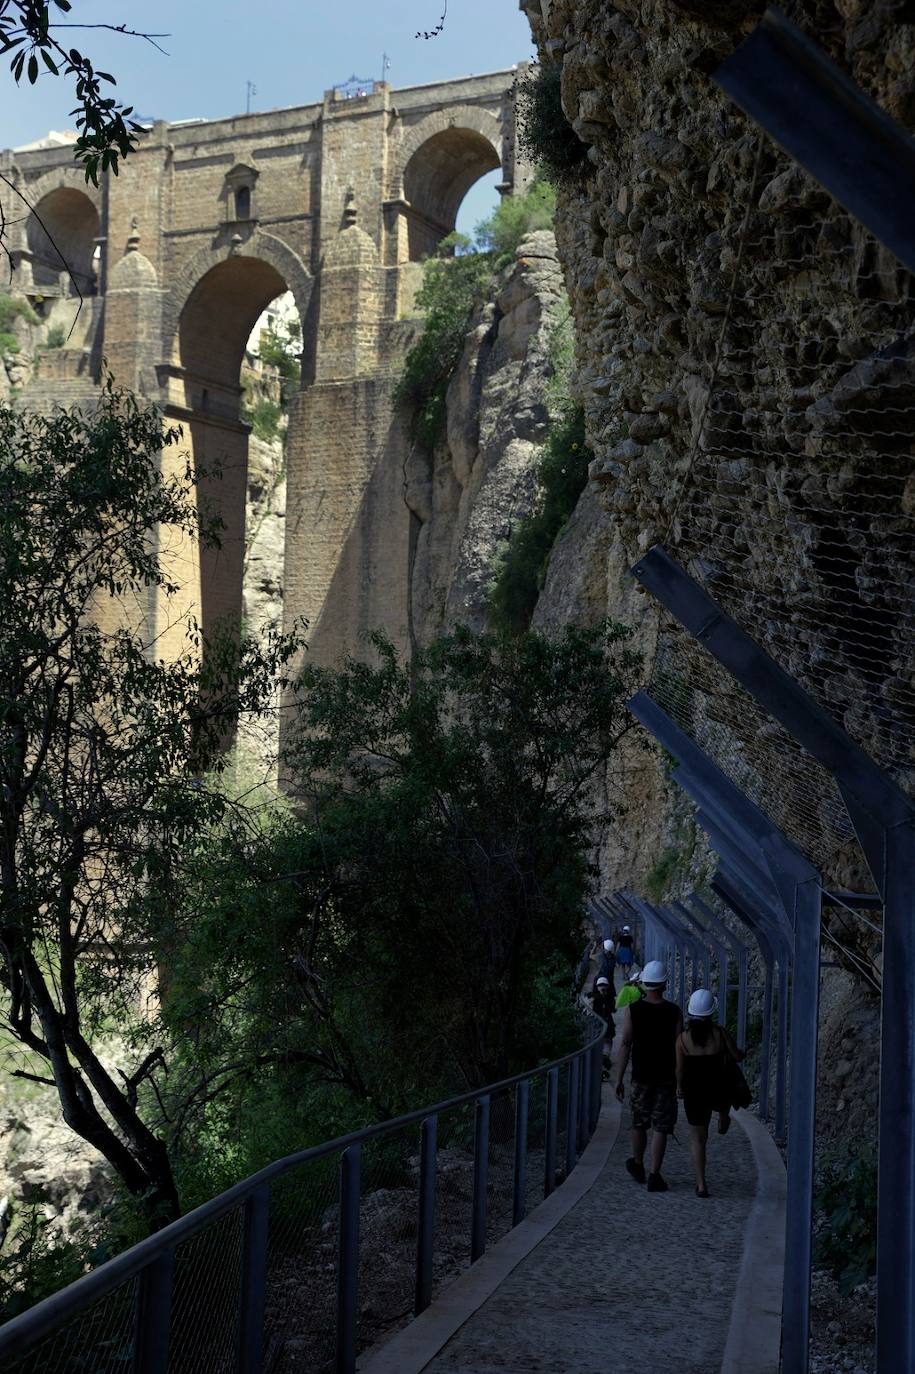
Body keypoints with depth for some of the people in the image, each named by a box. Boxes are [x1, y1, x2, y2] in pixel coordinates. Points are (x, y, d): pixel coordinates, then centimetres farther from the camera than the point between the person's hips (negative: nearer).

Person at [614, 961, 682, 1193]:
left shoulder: (632, 1010, -6)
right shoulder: (674, 1012, -6)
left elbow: (625, 1045, -6)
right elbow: (679, 1048, -5)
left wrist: (619, 1079, -1)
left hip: (641, 1076, 1)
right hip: (666, 1078, -1)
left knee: (639, 1123, 18)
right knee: (660, 1127, 3)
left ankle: (637, 1165, 35)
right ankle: (654, 1176, 0)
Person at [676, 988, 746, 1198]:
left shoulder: (683, 1038, -11)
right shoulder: (719, 1034, -13)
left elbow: (680, 1069, -7)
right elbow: (737, 1057, -1)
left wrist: (680, 1087, 12)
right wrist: (742, 1052, 22)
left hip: (693, 1094, 1)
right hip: (718, 1092, -1)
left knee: (697, 1139, 11)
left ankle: (701, 1184, 9)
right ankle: (723, 1123, 61)